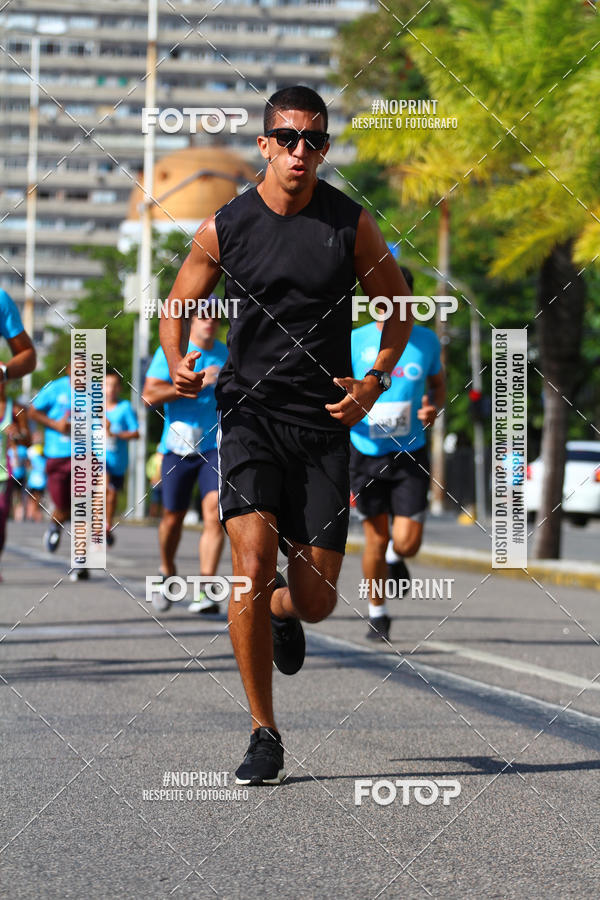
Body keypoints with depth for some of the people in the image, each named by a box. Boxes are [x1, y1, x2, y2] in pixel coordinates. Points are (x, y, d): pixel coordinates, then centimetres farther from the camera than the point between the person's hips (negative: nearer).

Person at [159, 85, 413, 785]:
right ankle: (264, 736, -7)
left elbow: (398, 307, 12)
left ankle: (282, 613, 41)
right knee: (252, 564, -19)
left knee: (316, 599, 0)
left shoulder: (351, 224, 0)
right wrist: (177, 364, -9)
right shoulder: (224, 228, 0)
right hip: (249, 413, -1)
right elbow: (178, 306, 11)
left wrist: (375, 381, -2)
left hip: (324, 421, 1)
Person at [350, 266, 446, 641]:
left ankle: (395, 556, 31)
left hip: (411, 455, 1)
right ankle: (378, 613, 25)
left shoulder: (426, 340, 1)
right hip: (366, 454, -1)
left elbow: (438, 384, 16)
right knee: (376, 540, 4)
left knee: (408, 542, -8)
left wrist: (434, 407, -6)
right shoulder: (356, 342, -6)